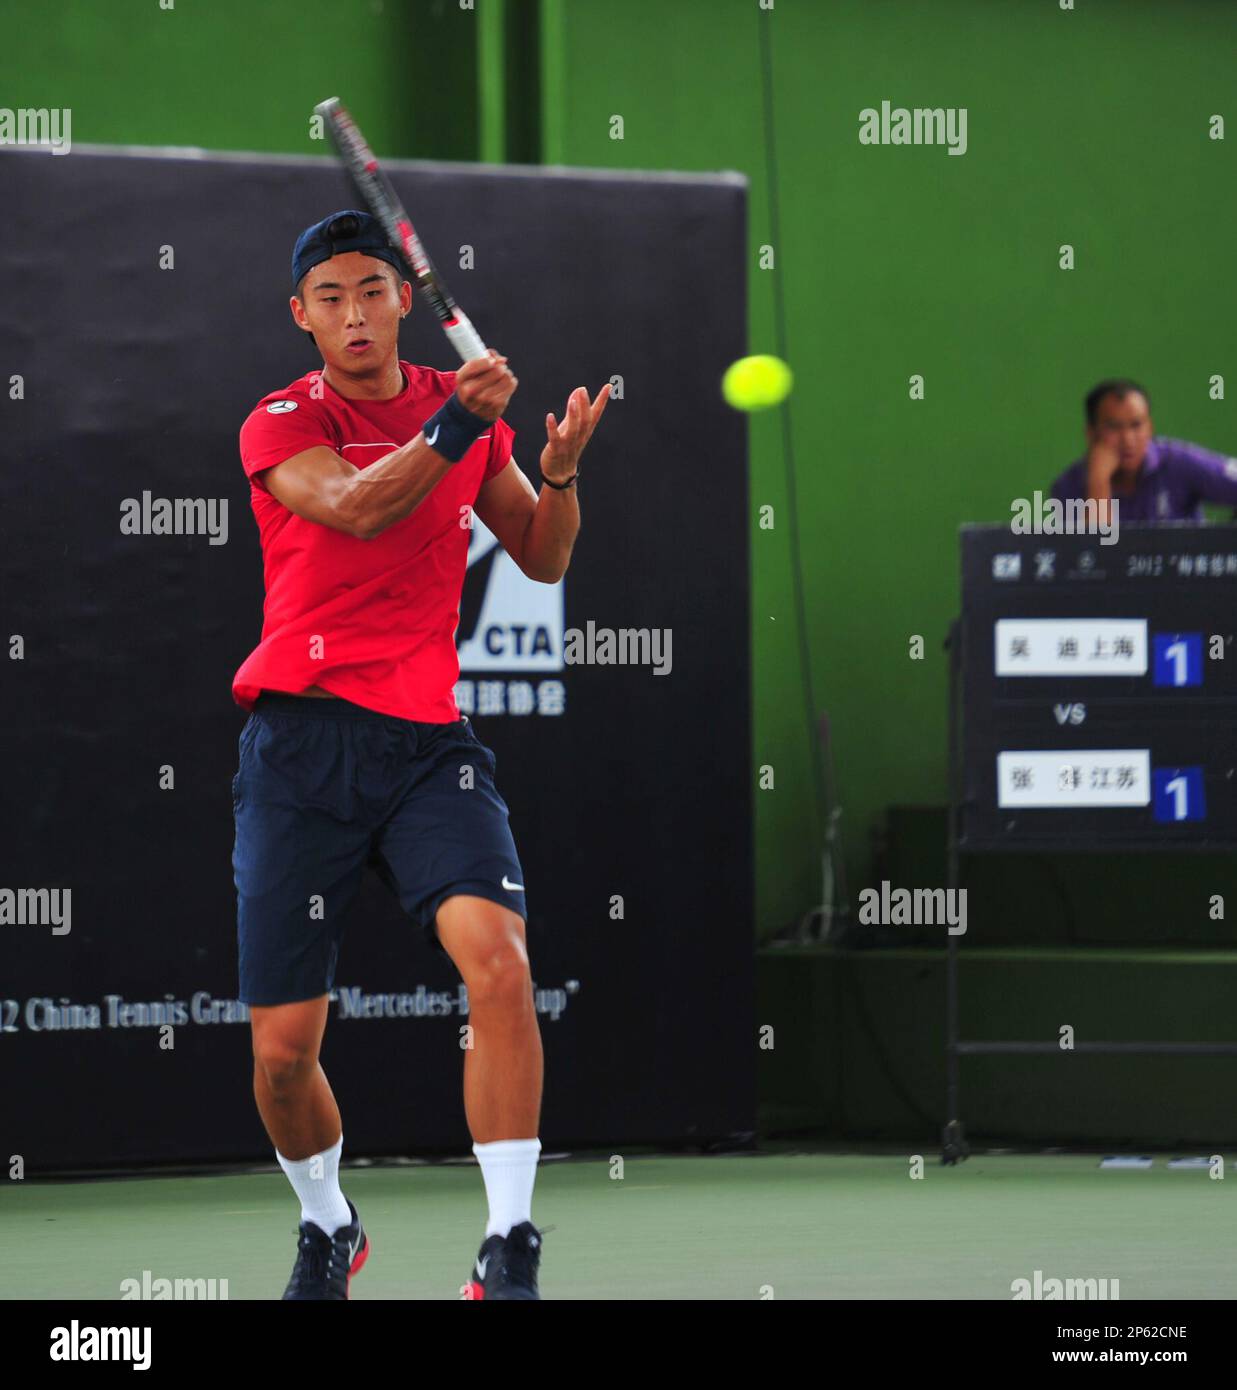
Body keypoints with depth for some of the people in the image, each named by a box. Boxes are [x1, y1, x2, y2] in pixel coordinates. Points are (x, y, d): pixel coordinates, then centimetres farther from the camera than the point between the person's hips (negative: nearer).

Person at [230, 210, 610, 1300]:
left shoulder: (465, 409, 11)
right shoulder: (280, 426, 0)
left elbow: (542, 559, 15)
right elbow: (355, 507, -20)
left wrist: (559, 472, -5)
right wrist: (456, 428, -34)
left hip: (427, 739, 2)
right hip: (302, 743, -1)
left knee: (499, 963, -25)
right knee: (283, 1052, 0)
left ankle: (510, 1252, -20)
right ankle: (327, 1230, 30)